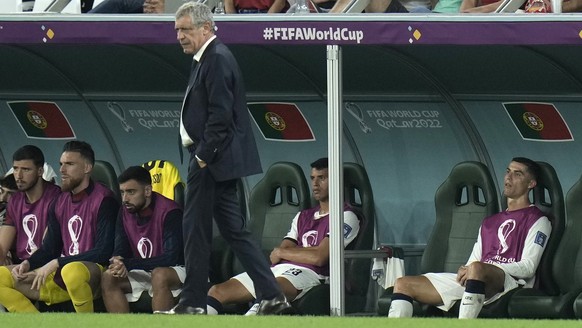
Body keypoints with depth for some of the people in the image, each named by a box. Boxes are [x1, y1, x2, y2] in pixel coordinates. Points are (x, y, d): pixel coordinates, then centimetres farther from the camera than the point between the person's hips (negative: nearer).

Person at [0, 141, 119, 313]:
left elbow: (104, 252, -16)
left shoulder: (103, 200, -9)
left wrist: (57, 263, -17)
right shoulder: (60, 202, 13)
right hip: (60, 277, 7)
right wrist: (27, 264, -3)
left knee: (72, 271, -43)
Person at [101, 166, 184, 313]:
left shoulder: (169, 211, -19)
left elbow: (171, 258, -26)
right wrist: (118, 263, -26)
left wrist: (128, 264, -29)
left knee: (160, 275, -38)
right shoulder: (125, 211, 1)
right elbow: (120, 250, 2)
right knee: (108, 278, -17)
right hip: (143, 272, 6)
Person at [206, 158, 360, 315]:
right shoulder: (303, 216, 29)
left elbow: (319, 257, -7)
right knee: (217, 292, -9)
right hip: (277, 270, 8)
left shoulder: (346, 217, 6)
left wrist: (281, 252, 5)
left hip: (308, 273, -8)